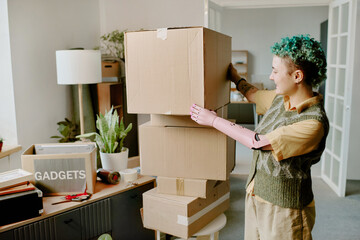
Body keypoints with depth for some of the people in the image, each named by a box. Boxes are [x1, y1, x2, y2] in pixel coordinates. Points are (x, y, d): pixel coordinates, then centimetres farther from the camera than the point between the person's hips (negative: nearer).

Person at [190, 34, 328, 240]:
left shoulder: (314, 123, -25)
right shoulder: (280, 98, -1)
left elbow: (259, 142, -25)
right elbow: (253, 94, 21)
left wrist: (213, 120, -17)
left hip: (284, 210, -7)